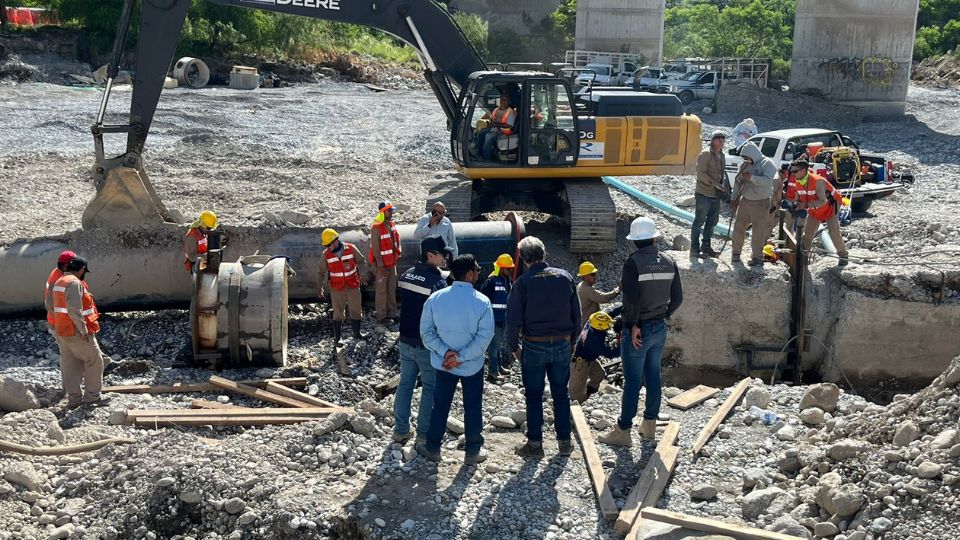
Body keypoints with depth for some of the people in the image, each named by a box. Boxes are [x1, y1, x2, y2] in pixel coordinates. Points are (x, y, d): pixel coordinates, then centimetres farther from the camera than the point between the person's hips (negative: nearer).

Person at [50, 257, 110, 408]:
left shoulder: (59, 282, 14)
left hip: (61, 331, 9)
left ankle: (74, 398, 13)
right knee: (95, 360, 3)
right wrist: (84, 330, -23)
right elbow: (74, 310, -27)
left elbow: (62, 307, 16)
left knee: (70, 364, 11)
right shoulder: (75, 283, -18)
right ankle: (92, 395, 5)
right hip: (76, 333, -9)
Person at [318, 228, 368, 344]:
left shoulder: (351, 249, -11)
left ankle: (357, 332, 28)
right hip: (337, 289, -1)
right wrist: (321, 287, -6)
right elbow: (322, 272, 1)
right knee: (338, 312, 2)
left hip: (353, 286, 1)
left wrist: (362, 274, -17)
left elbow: (362, 261, -2)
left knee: (355, 310, 11)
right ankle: (337, 337, 12)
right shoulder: (326, 254, -7)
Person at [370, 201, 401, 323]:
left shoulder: (392, 224, 7)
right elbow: (375, 247, -19)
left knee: (392, 289, 15)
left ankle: (392, 313, 26)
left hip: (392, 262, 8)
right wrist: (380, 265, -19)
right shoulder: (376, 228, -17)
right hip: (382, 264, -8)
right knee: (381, 290, 0)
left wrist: (397, 254, 10)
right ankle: (381, 316, 7)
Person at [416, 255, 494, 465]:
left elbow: (426, 332, -7)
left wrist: (446, 352, -10)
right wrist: (460, 357, -17)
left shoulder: (435, 298, -9)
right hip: (472, 366, -2)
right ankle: (473, 452, 23)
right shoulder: (482, 302, -17)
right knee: (473, 408, 13)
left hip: (443, 365, 2)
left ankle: (432, 448, 27)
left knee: (440, 406, 17)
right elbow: (484, 337, -20)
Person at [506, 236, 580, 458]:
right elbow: (576, 313, 5)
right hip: (562, 345, 3)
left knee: (534, 396, 8)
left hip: (534, 346, -3)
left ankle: (535, 444, 12)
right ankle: (564, 442, 19)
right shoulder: (565, 277, -2)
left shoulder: (523, 283, -12)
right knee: (561, 393, 14)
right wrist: (573, 340, 16)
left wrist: (513, 346, 4)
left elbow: (514, 319, -9)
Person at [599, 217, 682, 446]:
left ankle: (623, 431, 7)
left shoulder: (633, 263, -17)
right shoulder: (668, 263, 1)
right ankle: (649, 425, 26)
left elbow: (631, 298, -26)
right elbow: (677, 298, 6)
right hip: (660, 329, 6)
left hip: (638, 331, -6)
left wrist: (634, 325, -16)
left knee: (632, 382, -1)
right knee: (653, 376, 16)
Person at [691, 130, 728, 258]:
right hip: (704, 194, -8)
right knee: (699, 221, -2)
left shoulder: (722, 156, 14)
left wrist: (723, 187, 6)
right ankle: (694, 249, 5)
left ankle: (706, 246, 26)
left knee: (712, 221, 14)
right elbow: (701, 174, -19)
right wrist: (716, 184, -21)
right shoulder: (705, 154, -12)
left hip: (716, 195, 8)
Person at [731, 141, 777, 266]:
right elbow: (738, 182, 17)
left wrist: (751, 177, -34)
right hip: (745, 201, 6)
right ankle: (736, 252, 21)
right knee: (739, 226, 8)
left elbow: (767, 181, -25)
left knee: (759, 232, -1)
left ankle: (757, 257, 9)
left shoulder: (767, 164, -10)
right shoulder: (745, 165, 10)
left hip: (760, 203, -6)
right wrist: (734, 198, 14)